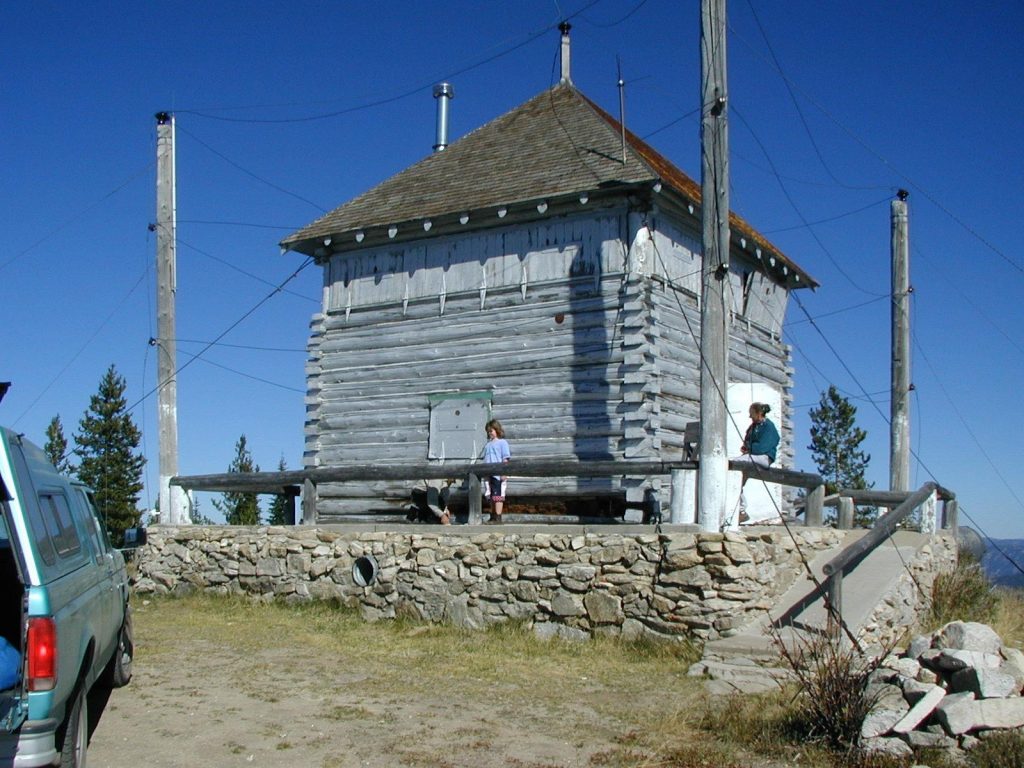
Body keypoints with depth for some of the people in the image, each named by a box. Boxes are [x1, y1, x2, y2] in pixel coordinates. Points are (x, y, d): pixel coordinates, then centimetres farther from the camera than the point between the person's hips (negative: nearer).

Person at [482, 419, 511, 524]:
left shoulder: (502, 442, -3)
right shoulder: (488, 444, 16)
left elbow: (505, 458, -8)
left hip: (498, 474, -7)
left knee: (498, 496, -7)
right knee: (491, 496, 12)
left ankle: (498, 518, -5)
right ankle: (492, 517, 20)